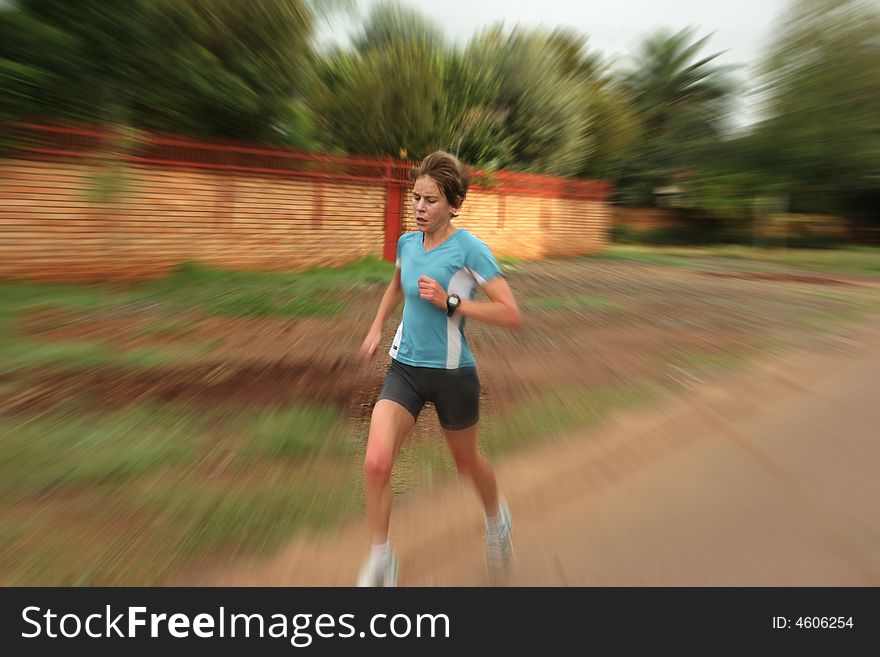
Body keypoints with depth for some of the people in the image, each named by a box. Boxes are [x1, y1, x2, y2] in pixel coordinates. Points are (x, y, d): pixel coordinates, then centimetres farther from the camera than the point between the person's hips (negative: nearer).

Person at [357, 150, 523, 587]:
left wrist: (450, 302, -24)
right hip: (404, 367, 4)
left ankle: (496, 519, 52)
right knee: (376, 463, -11)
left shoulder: (470, 249, -14)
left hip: (453, 374, -4)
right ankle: (380, 560, 16)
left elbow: (512, 316, -18)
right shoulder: (406, 242, 3)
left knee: (466, 461, 17)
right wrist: (377, 327, 17)